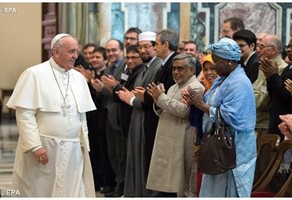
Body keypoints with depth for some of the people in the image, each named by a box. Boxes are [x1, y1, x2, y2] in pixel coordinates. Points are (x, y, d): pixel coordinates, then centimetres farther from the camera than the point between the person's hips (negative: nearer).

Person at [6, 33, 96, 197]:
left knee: (73, 193, 3)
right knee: (40, 192, 4)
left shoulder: (79, 78, 10)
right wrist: (35, 146, -17)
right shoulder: (35, 74, -6)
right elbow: (24, 114, -11)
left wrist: (84, 145, 10)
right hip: (43, 148, -5)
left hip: (73, 151, 5)